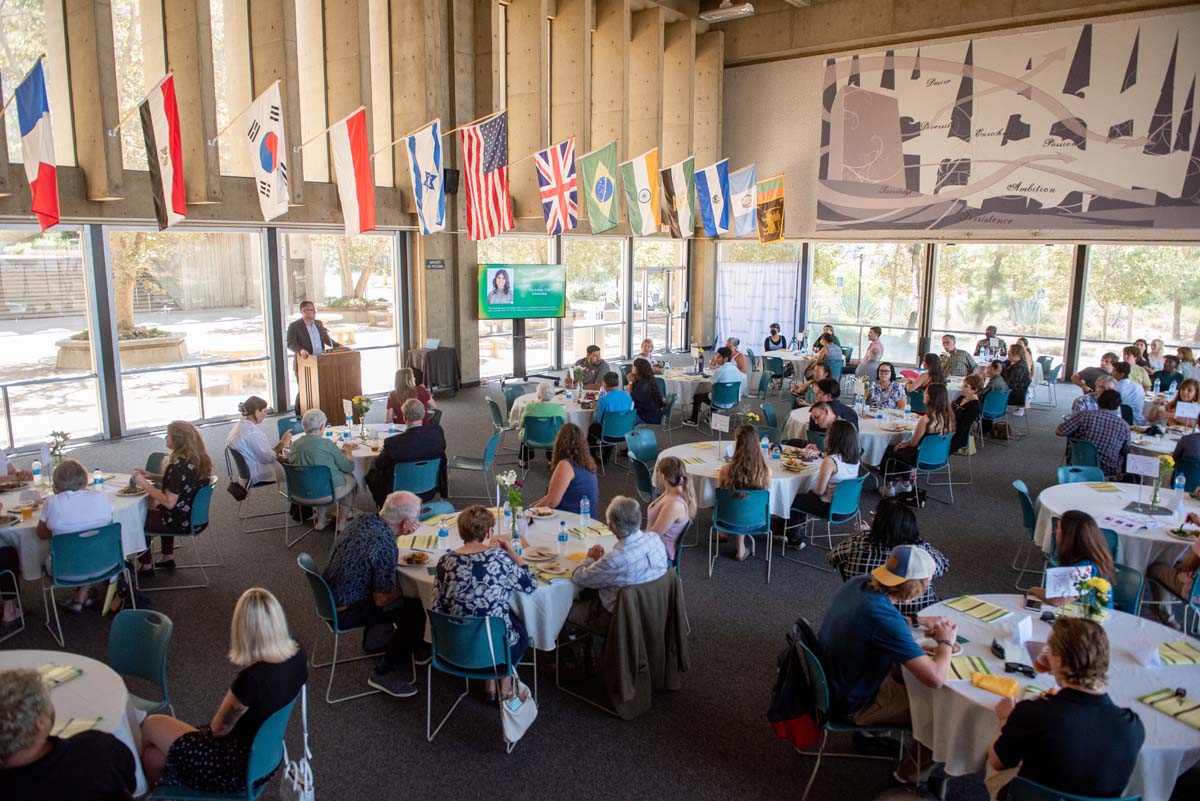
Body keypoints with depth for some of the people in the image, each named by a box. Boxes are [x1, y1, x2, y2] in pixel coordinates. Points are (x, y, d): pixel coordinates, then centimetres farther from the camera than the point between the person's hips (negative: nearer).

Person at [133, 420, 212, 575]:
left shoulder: (178, 465, -28)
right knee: (157, 510, 35)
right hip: (195, 515, 9)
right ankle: (168, 558, 39)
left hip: (181, 521, -9)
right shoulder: (199, 459, -1)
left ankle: (146, 565, 29)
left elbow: (169, 502, -27)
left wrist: (144, 484, -20)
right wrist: (152, 476, 7)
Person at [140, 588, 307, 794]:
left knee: (152, 725, 14)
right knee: (154, 756, 16)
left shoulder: (252, 678, -33)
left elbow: (219, 728, -14)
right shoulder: (297, 656, -10)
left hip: (241, 768, -7)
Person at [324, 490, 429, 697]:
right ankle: (386, 672, 5)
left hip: (330, 597, 9)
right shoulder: (385, 547, -30)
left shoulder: (363, 519, -7)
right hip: (345, 613, -9)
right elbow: (382, 599, -21)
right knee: (416, 609, -4)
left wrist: (399, 534, -2)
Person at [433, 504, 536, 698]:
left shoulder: (446, 562, -10)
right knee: (520, 626, 31)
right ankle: (505, 690, 40)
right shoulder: (500, 558, -17)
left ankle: (490, 688, 41)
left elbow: (438, 608, -3)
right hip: (498, 648, -3)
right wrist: (511, 552, 7)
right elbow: (531, 584, -3)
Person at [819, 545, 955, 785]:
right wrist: (946, 642, -14)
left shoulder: (859, 583, -11)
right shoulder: (884, 617, -36)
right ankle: (910, 775, 25)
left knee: (908, 667, 26)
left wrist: (920, 620, 6)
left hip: (835, 683, 8)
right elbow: (936, 678, -33)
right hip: (853, 703, -8)